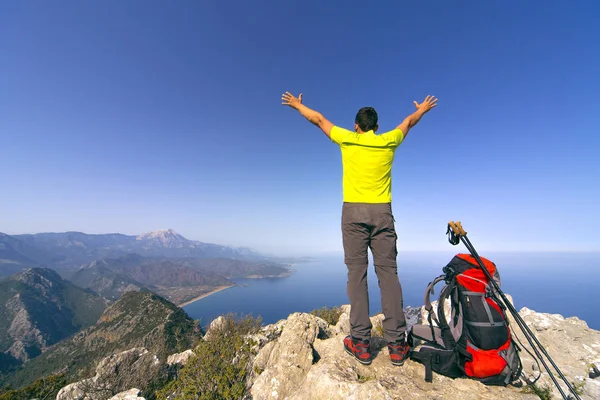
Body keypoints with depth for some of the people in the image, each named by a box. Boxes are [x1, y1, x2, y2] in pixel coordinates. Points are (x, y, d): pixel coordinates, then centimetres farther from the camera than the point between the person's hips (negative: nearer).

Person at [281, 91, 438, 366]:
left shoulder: (347, 140, 5)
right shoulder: (389, 141, 11)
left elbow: (318, 119, 19)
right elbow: (409, 122, 32)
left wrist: (297, 105, 34)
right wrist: (422, 110, 52)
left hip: (354, 211, -1)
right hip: (382, 212, 2)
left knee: (357, 273, -1)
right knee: (388, 272, 2)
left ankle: (361, 343, 1)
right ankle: (396, 344, 5)